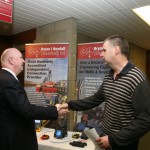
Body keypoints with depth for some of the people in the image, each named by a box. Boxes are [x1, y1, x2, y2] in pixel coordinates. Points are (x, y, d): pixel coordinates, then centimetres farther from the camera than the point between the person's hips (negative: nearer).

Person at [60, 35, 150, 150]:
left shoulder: (137, 79, -22)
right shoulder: (108, 78, 4)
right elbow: (96, 99, 12)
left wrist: (113, 139, -21)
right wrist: (70, 105, 6)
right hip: (106, 136, 7)